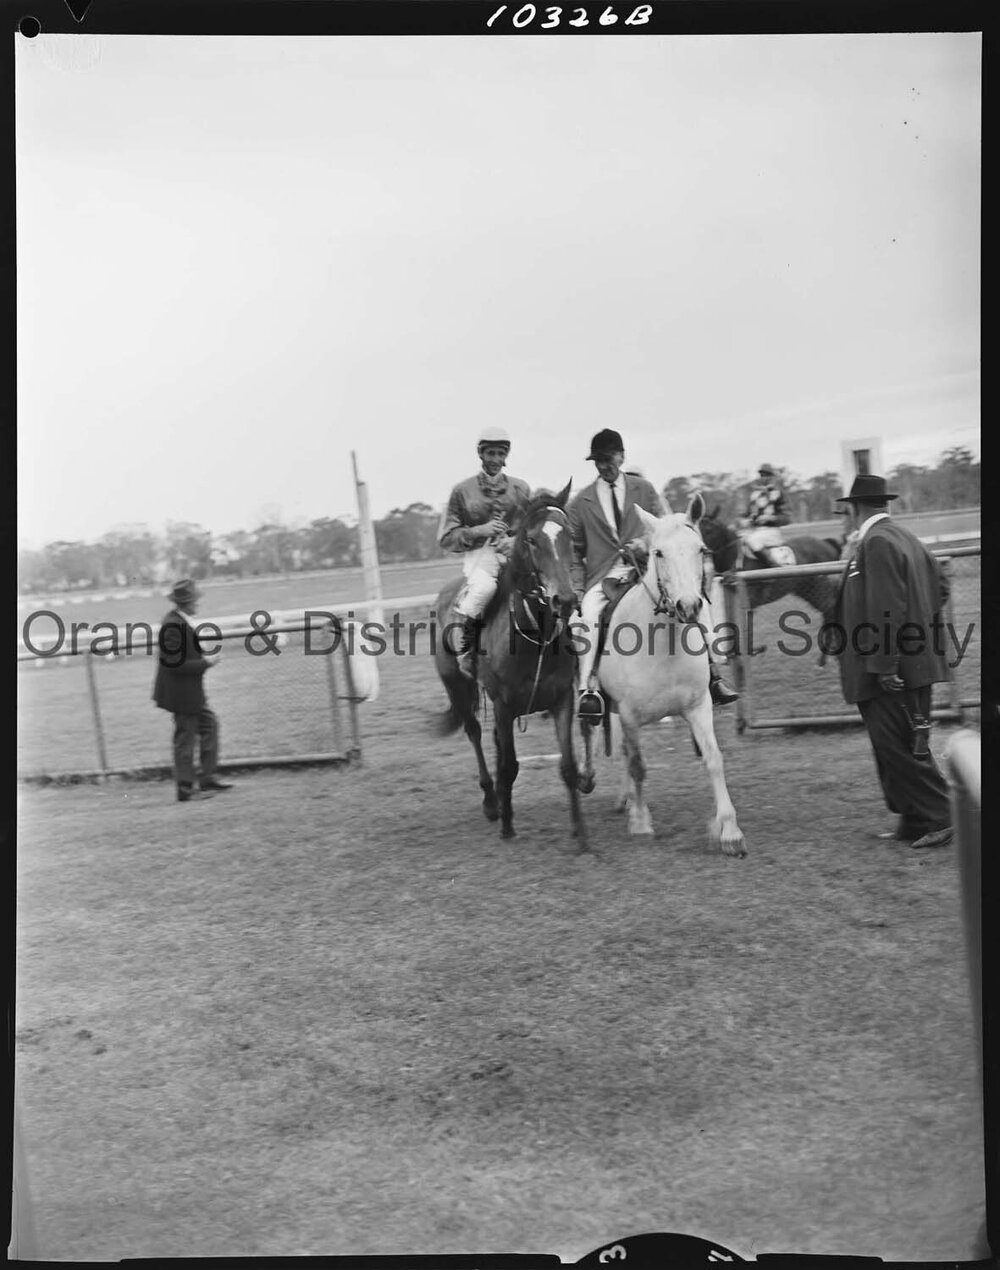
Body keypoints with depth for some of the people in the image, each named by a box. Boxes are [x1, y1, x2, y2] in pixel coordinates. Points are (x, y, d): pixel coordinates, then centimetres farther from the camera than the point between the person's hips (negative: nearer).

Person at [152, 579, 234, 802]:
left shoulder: (182, 621, 5)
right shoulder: (173, 626, -25)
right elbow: (175, 664, -26)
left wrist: (204, 656, 5)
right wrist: (204, 662, -19)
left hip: (190, 692, 10)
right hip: (181, 693, -10)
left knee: (209, 724, 16)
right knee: (185, 738, 1)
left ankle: (208, 779, 24)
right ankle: (185, 789, 13)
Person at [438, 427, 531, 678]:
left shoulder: (521, 488, 14)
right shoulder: (463, 490, 7)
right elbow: (446, 537, 5)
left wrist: (517, 540, -4)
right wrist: (479, 530, -10)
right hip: (479, 556, -3)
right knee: (484, 586, -35)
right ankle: (466, 647, -16)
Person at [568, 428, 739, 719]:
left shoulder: (643, 489, 12)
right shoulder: (581, 502, 10)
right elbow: (574, 552, 10)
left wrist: (646, 543, -12)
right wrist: (576, 591, -3)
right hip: (603, 577, -1)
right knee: (588, 612, -32)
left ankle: (711, 676, -13)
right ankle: (587, 688, -33)